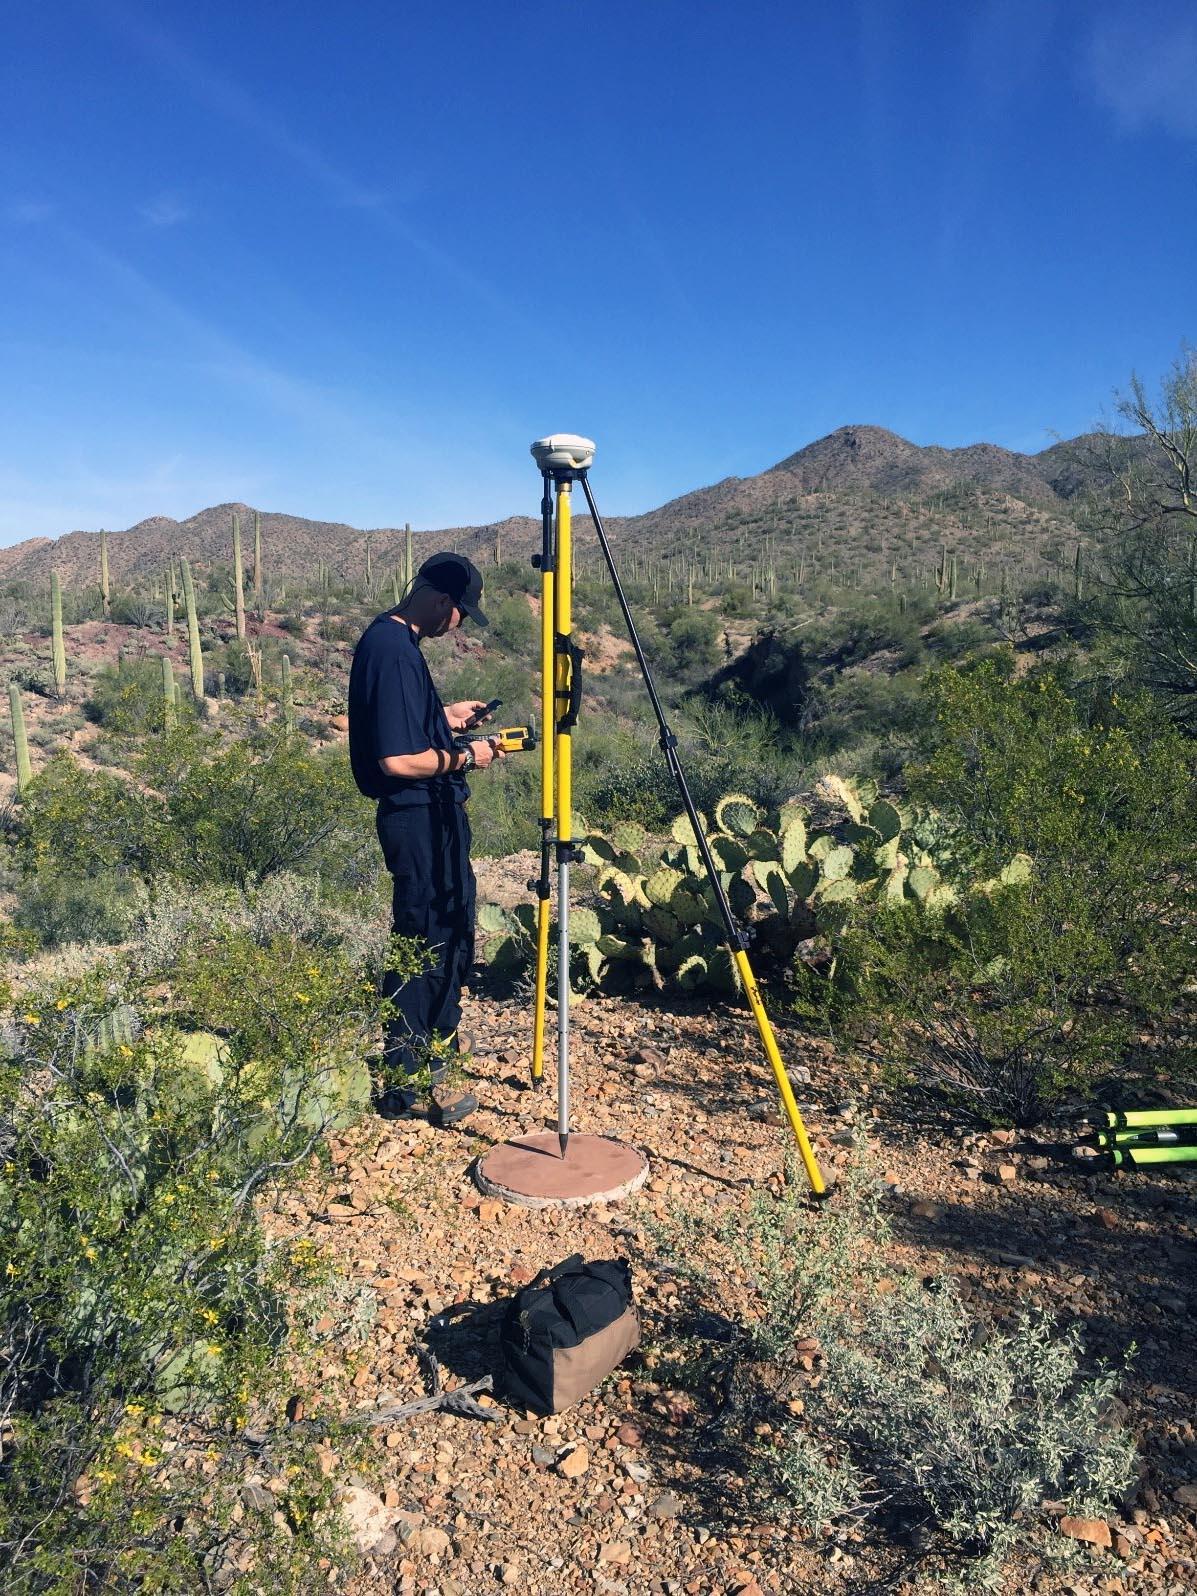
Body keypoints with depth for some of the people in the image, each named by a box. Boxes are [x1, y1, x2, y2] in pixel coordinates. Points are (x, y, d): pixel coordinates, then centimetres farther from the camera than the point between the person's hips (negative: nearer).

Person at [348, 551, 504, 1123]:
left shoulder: (387, 638, 10)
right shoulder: (394, 650, -21)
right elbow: (397, 759, -26)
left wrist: (444, 716, 15)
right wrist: (464, 757, -13)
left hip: (428, 814, 11)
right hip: (419, 817, -11)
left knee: (448, 930, 21)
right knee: (427, 939, -2)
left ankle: (436, 1040, 37)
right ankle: (406, 1083, 10)